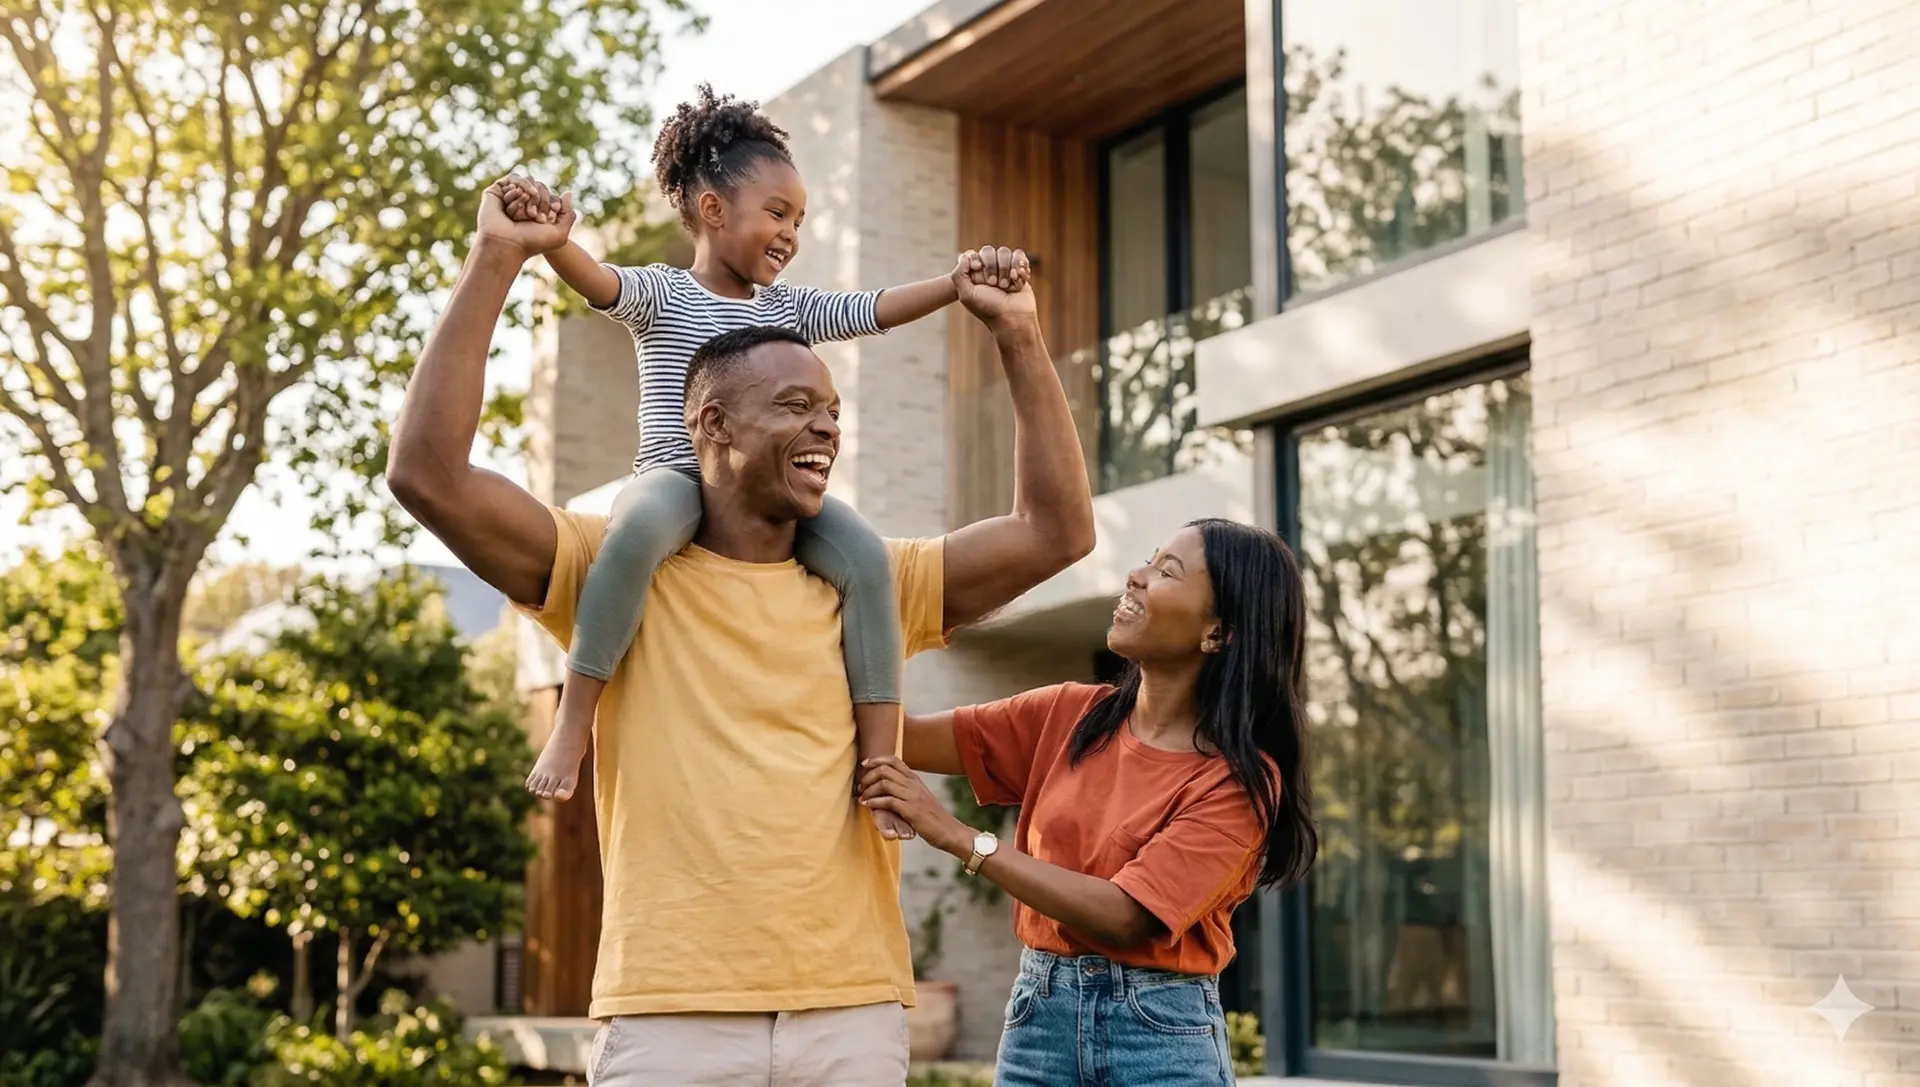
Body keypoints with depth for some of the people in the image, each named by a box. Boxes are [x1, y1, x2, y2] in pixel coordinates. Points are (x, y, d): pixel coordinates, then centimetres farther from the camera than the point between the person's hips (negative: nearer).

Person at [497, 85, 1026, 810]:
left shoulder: (791, 308, 18)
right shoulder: (661, 295, 4)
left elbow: (877, 309, 9)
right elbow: (596, 280, -15)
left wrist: (959, 283, -7)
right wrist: (545, 234, -38)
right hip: (677, 479, -4)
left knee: (867, 558, -23)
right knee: (640, 528, -40)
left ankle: (879, 759, -17)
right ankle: (571, 722, -31)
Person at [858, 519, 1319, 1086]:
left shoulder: (1240, 779, -11)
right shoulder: (1069, 715, 4)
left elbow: (1124, 914, -20)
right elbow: (904, 738, 0)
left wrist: (955, 836, -21)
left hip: (1163, 1033, -4)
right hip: (1039, 1016, 4)